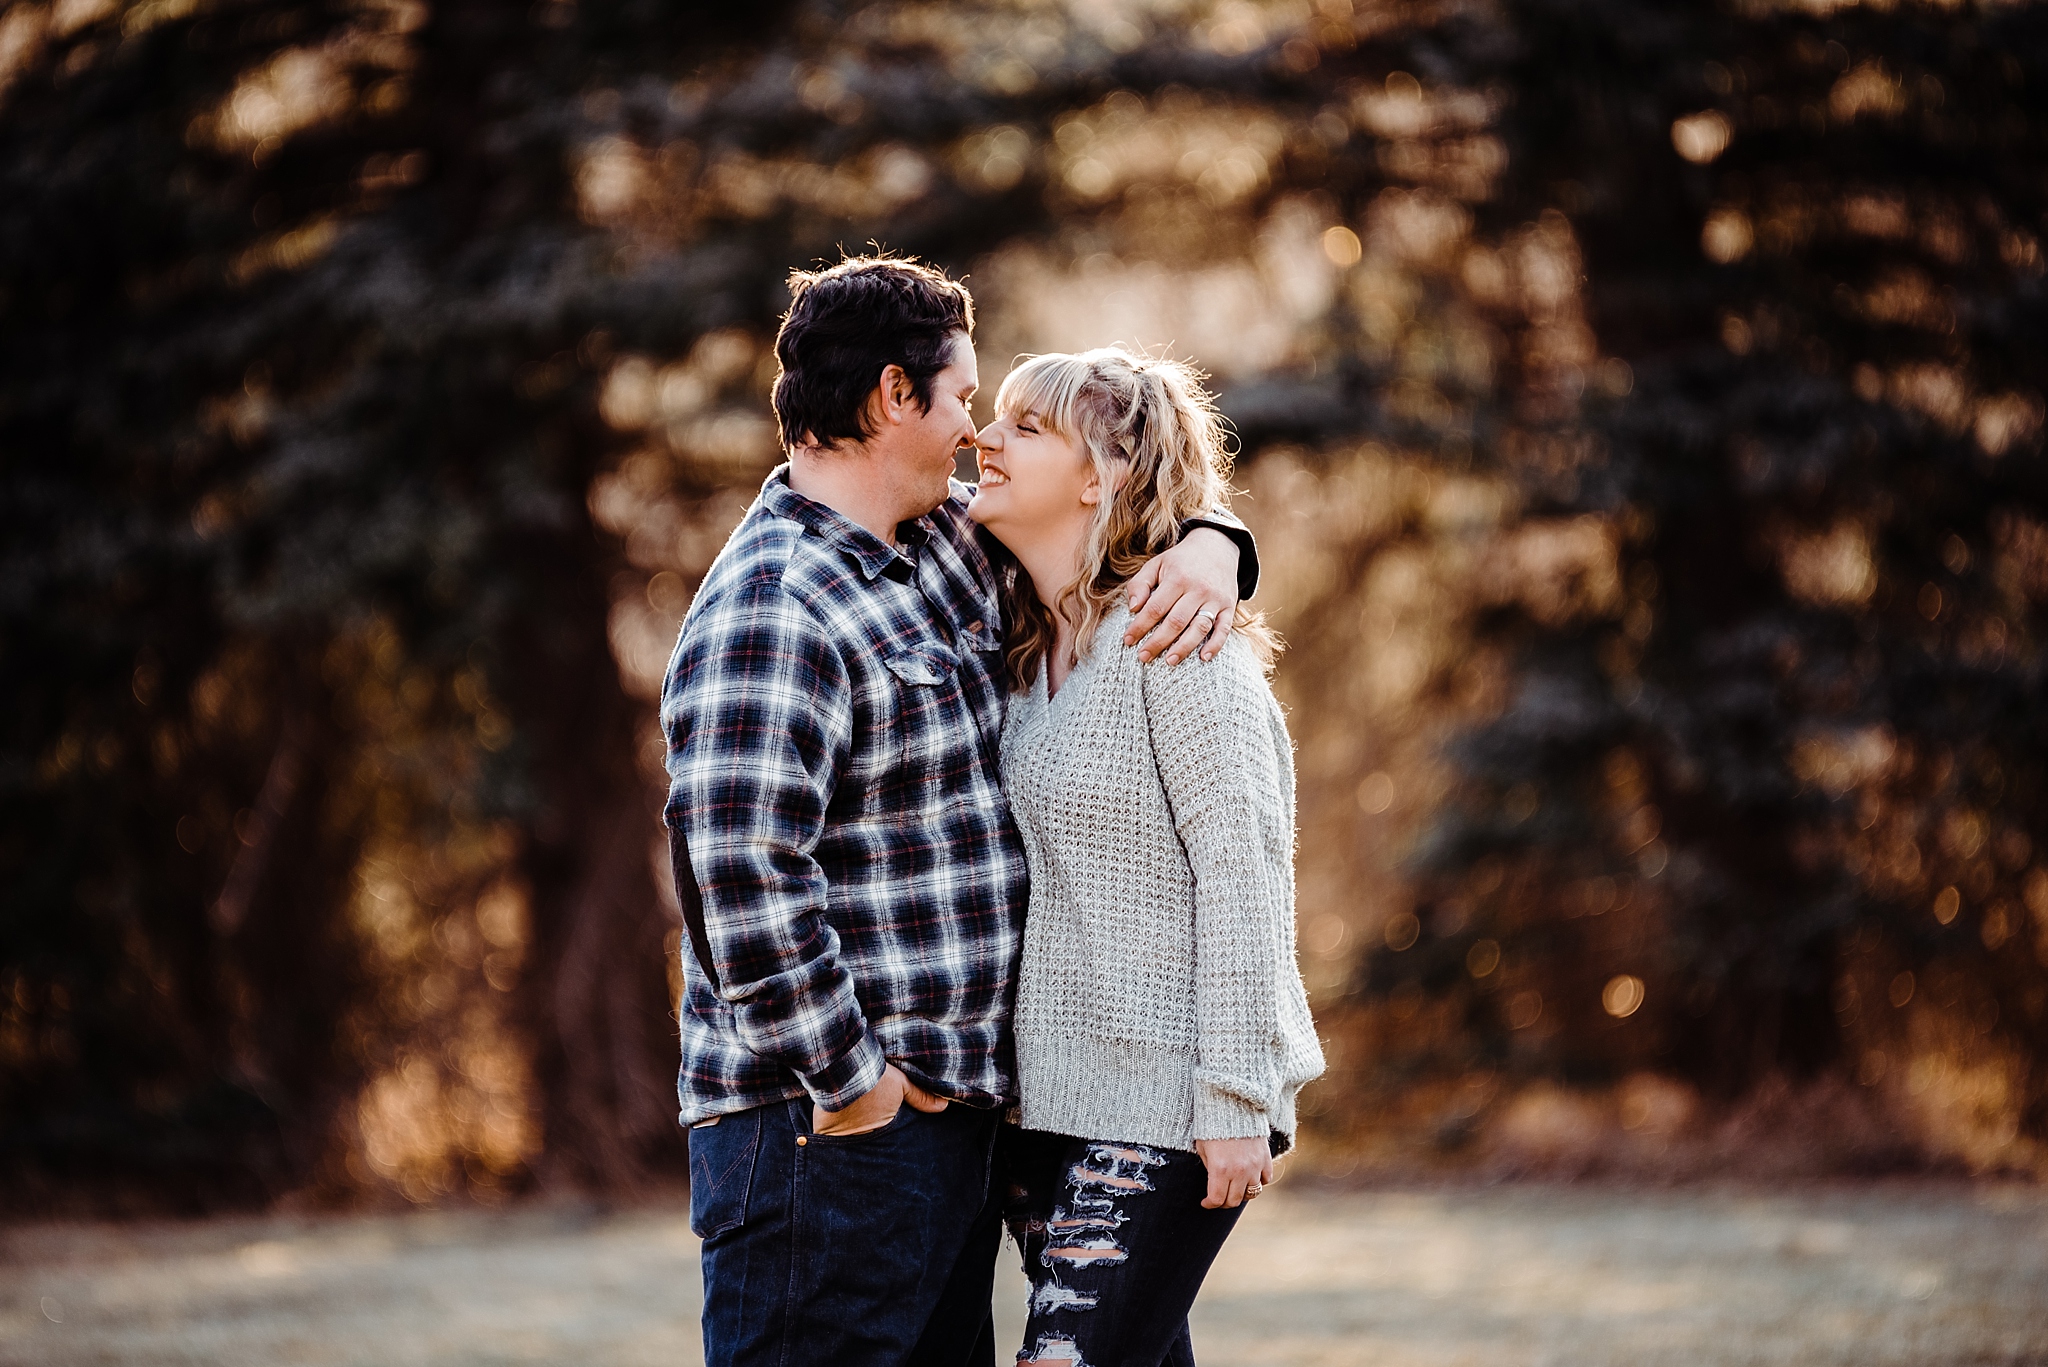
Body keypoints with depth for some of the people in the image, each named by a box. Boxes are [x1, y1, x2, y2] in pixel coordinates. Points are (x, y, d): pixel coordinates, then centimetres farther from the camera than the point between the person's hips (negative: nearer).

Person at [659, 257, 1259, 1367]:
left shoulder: (954, 543, 12)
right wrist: (849, 1085, -20)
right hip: (831, 1126, -10)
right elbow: (742, 878, -25)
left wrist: (1208, 547, 4)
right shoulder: (768, 616, -17)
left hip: (956, 1104, 10)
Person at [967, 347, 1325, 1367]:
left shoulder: (1173, 638, -12)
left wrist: (1236, 1099, -18)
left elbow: (1243, 872, -15)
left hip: (1167, 1094, -8)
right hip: (1048, 1090, 8)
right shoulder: (1027, 649, 11)